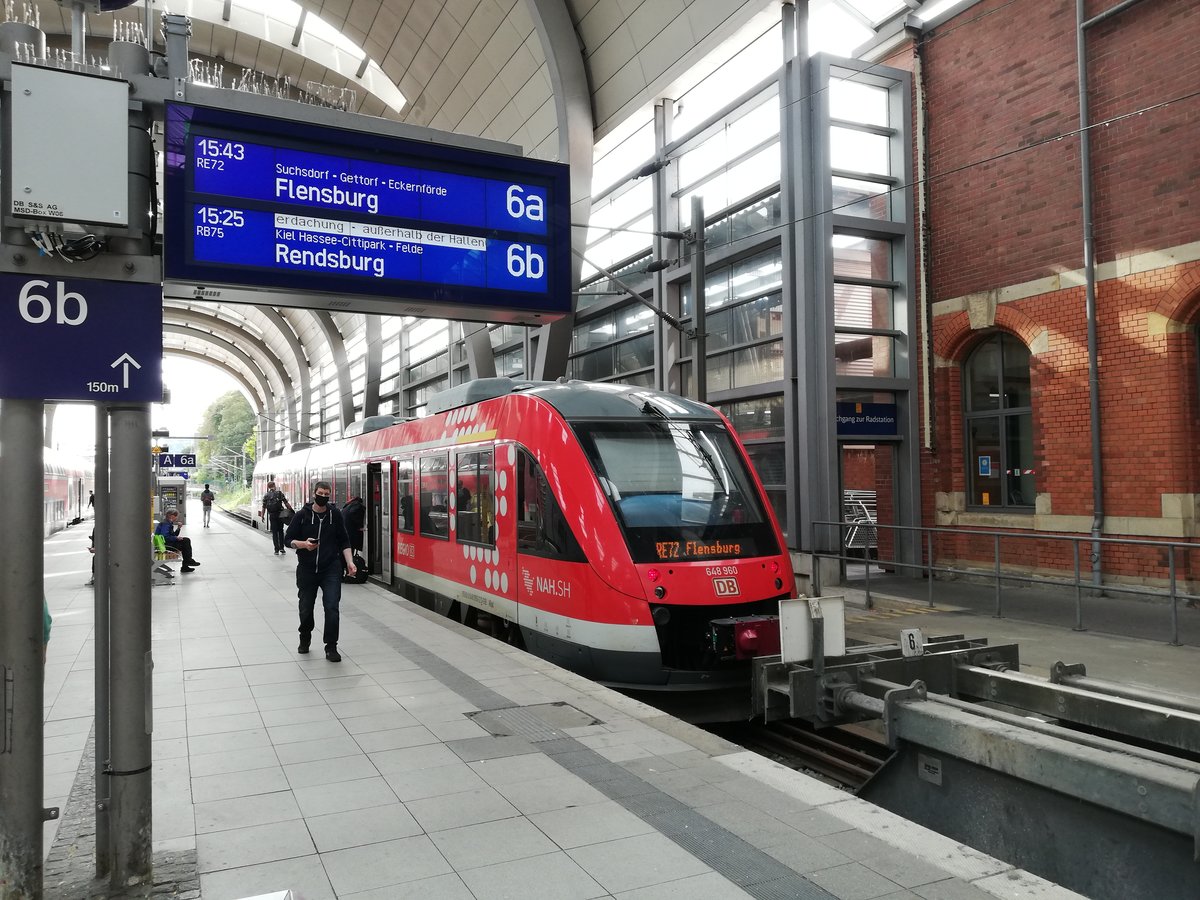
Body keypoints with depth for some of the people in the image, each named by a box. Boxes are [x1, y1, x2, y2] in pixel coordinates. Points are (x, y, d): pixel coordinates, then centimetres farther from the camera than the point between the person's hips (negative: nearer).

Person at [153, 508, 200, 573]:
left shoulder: (169, 524, 14)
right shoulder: (165, 524, -18)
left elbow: (173, 535, 16)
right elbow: (164, 537, -29)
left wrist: (178, 528, 1)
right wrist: (176, 538, -20)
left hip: (169, 542, 10)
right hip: (164, 544, -10)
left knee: (186, 540, 6)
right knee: (184, 545, -11)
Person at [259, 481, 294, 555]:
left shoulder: (266, 496, 3)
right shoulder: (279, 493, -1)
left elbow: (264, 507, 0)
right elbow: (286, 503, -6)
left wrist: (262, 516, 7)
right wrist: (291, 510, -2)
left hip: (272, 516, 0)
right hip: (280, 515, 0)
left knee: (274, 532, 6)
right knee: (280, 531, 13)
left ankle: (277, 549, 3)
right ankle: (282, 548, 11)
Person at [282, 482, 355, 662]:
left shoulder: (335, 515, 1)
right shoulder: (302, 515, -3)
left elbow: (344, 542, 7)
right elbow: (288, 540, 1)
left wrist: (350, 562, -3)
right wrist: (304, 544, -19)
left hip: (331, 569, 0)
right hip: (306, 570, 1)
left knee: (332, 607, -12)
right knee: (305, 608, 12)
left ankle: (331, 647, -2)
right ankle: (305, 639, 40)